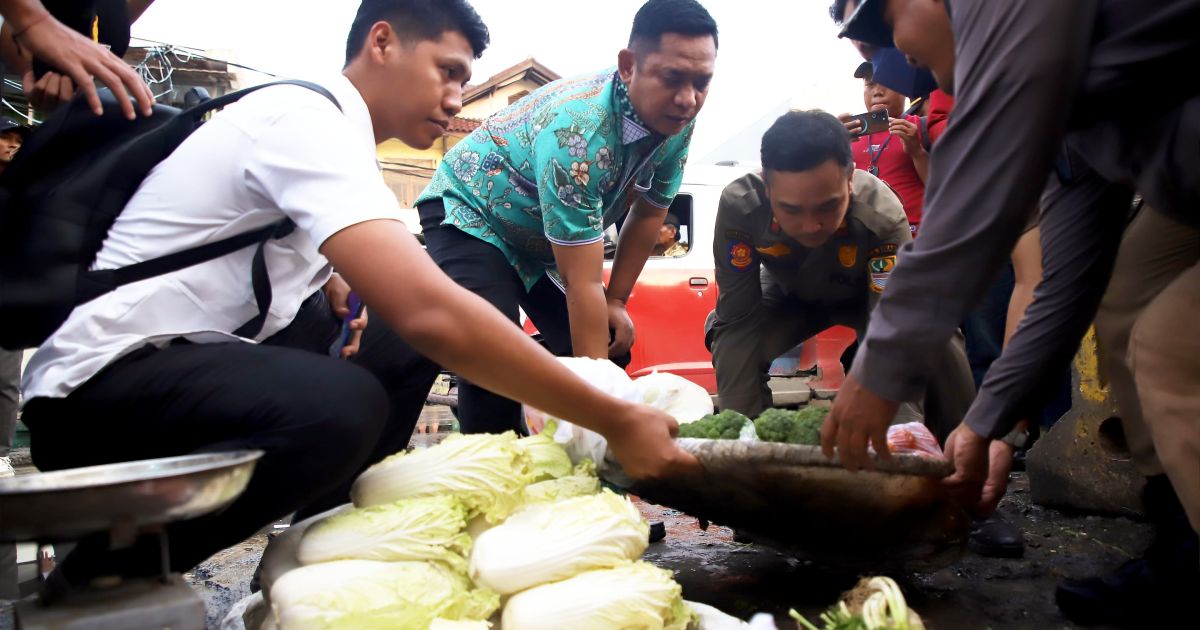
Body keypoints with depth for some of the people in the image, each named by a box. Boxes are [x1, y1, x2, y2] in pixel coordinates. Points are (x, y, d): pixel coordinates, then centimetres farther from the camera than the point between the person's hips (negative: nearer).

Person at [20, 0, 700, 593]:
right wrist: (615, 421, -27)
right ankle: (96, 576, -12)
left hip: (177, 372, 10)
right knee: (342, 405, -33)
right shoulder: (310, 118, -18)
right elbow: (430, 312, -32)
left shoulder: (328, 133, 13)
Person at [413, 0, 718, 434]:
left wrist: (616, 301, -4)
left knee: (609, 350, -1)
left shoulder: (676, 119, -16)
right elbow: (581, 283, -36)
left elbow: (648, 212, 0)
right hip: (471, 213, -7)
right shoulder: (577, 130, -37)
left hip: (545, 238, 7)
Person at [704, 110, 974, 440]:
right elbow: (738, 323, -32)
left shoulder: (882, 216, -40)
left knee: (939, 348, -26)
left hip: (866, 295, 0)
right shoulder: (739, 205, -37)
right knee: (727, 339, -27)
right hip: (790, 297, 1)